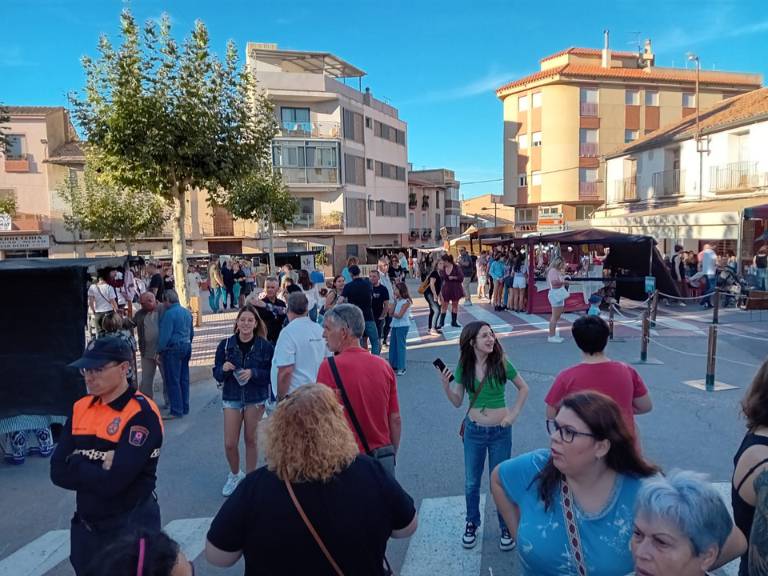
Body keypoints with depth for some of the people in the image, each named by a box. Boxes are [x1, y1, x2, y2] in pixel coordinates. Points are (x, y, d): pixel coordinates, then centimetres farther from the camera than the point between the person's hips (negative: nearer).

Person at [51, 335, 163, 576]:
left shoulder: (142, 414, -20)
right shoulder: (80, 408, 1)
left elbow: (111, 482, -26)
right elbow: (58, 472, -2)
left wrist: (76, 465, -11)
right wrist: (97, 470, -17)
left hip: (130, 529, -6)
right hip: (85, 527, 6)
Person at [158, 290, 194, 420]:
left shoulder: (169, 313, -15)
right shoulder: (187, 312, 11)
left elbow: (165, 335, -17)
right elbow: (192, 333, 17)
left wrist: (159, 351, -10)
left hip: (173, 348, -8)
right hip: (186, 346, 8)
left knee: (173, 381, -1)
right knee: (184, 379, 13)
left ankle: (176, 411, 2)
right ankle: (185, 408, 20)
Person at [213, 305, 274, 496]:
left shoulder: (265, 346, -9)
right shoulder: (226, 344, -3)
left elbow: (271, 374, -7)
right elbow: (217, 373, 2)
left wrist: (253, 373, -23)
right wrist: (223, 369, -20)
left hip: (256, 398, -1)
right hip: (231, 397, 2)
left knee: (251, 440, 11)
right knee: (229, 443, 3)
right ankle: (235, 474, 31)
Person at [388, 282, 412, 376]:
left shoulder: (406, 301, -12)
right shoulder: (397, 300, 11)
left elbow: (399, 315, -18)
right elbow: (391, 313, 3)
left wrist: (393, 314, -1)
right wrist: (394, 301, -1)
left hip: (402, 326, -8)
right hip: (395, 325, 8)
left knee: (400, 346, -7)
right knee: (393, 346, 12)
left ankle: (401, 368, -3)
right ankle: (393, 366, 21)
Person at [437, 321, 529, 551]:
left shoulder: (501, 363, -13)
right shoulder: (464, 366, -7)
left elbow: (523, 388, 1)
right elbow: (457, 402, 0)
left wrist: (514, 414, -6)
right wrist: (445, 386, -17)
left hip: (500, 431, -2)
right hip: (473, 430, 2)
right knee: (471, 481, 15)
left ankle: (506, 526, 33)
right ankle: (472, 523, 37)